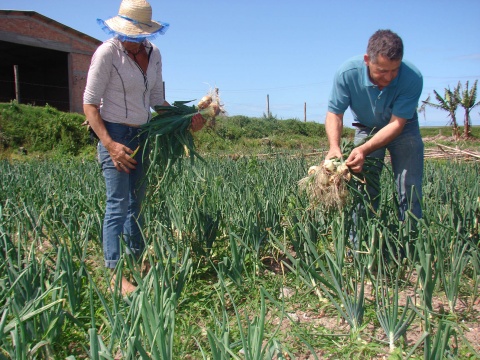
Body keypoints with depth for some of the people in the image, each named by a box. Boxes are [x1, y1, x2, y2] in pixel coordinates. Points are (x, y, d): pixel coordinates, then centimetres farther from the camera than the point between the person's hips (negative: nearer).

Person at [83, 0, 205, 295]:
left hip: (143, 135, 6)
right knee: (118, 204, -9)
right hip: (115, 135, -6)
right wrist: (109, 144, -22)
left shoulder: (154, 54, 6)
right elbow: (90, 105, -12)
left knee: (137, 203, 13)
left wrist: (186, 119, -2)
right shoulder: (107, 53, -12)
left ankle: (138, 262, 25)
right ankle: (116, 274, -3)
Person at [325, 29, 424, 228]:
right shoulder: (347, 73, -28)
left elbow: (397, 124, -30)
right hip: (367, 129, 1)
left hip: (404, 129, 0)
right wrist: (334, 147, -38)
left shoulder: (412, 78, -31)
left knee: (410, 191, -8)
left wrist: (364, 150, -43)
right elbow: (334, 114, -20)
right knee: (363, 191, -5)